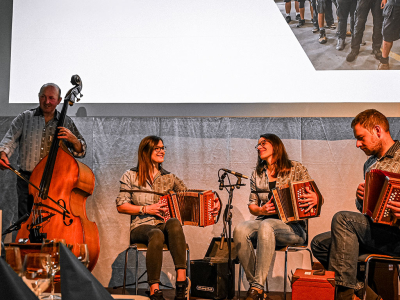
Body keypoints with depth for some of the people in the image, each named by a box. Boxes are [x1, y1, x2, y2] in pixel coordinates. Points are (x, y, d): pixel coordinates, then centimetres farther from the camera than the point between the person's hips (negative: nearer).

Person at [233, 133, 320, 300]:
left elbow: (314, 196, 5)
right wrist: (261, 210, -5)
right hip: (264, 221, 4)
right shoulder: (257, 174, 18)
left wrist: (315, 199, -20)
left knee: (266, 226, -38)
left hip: (293, 227, -4)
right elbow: (252, 205, 18)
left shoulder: (296, 169, 7)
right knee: (240, 230, -30)